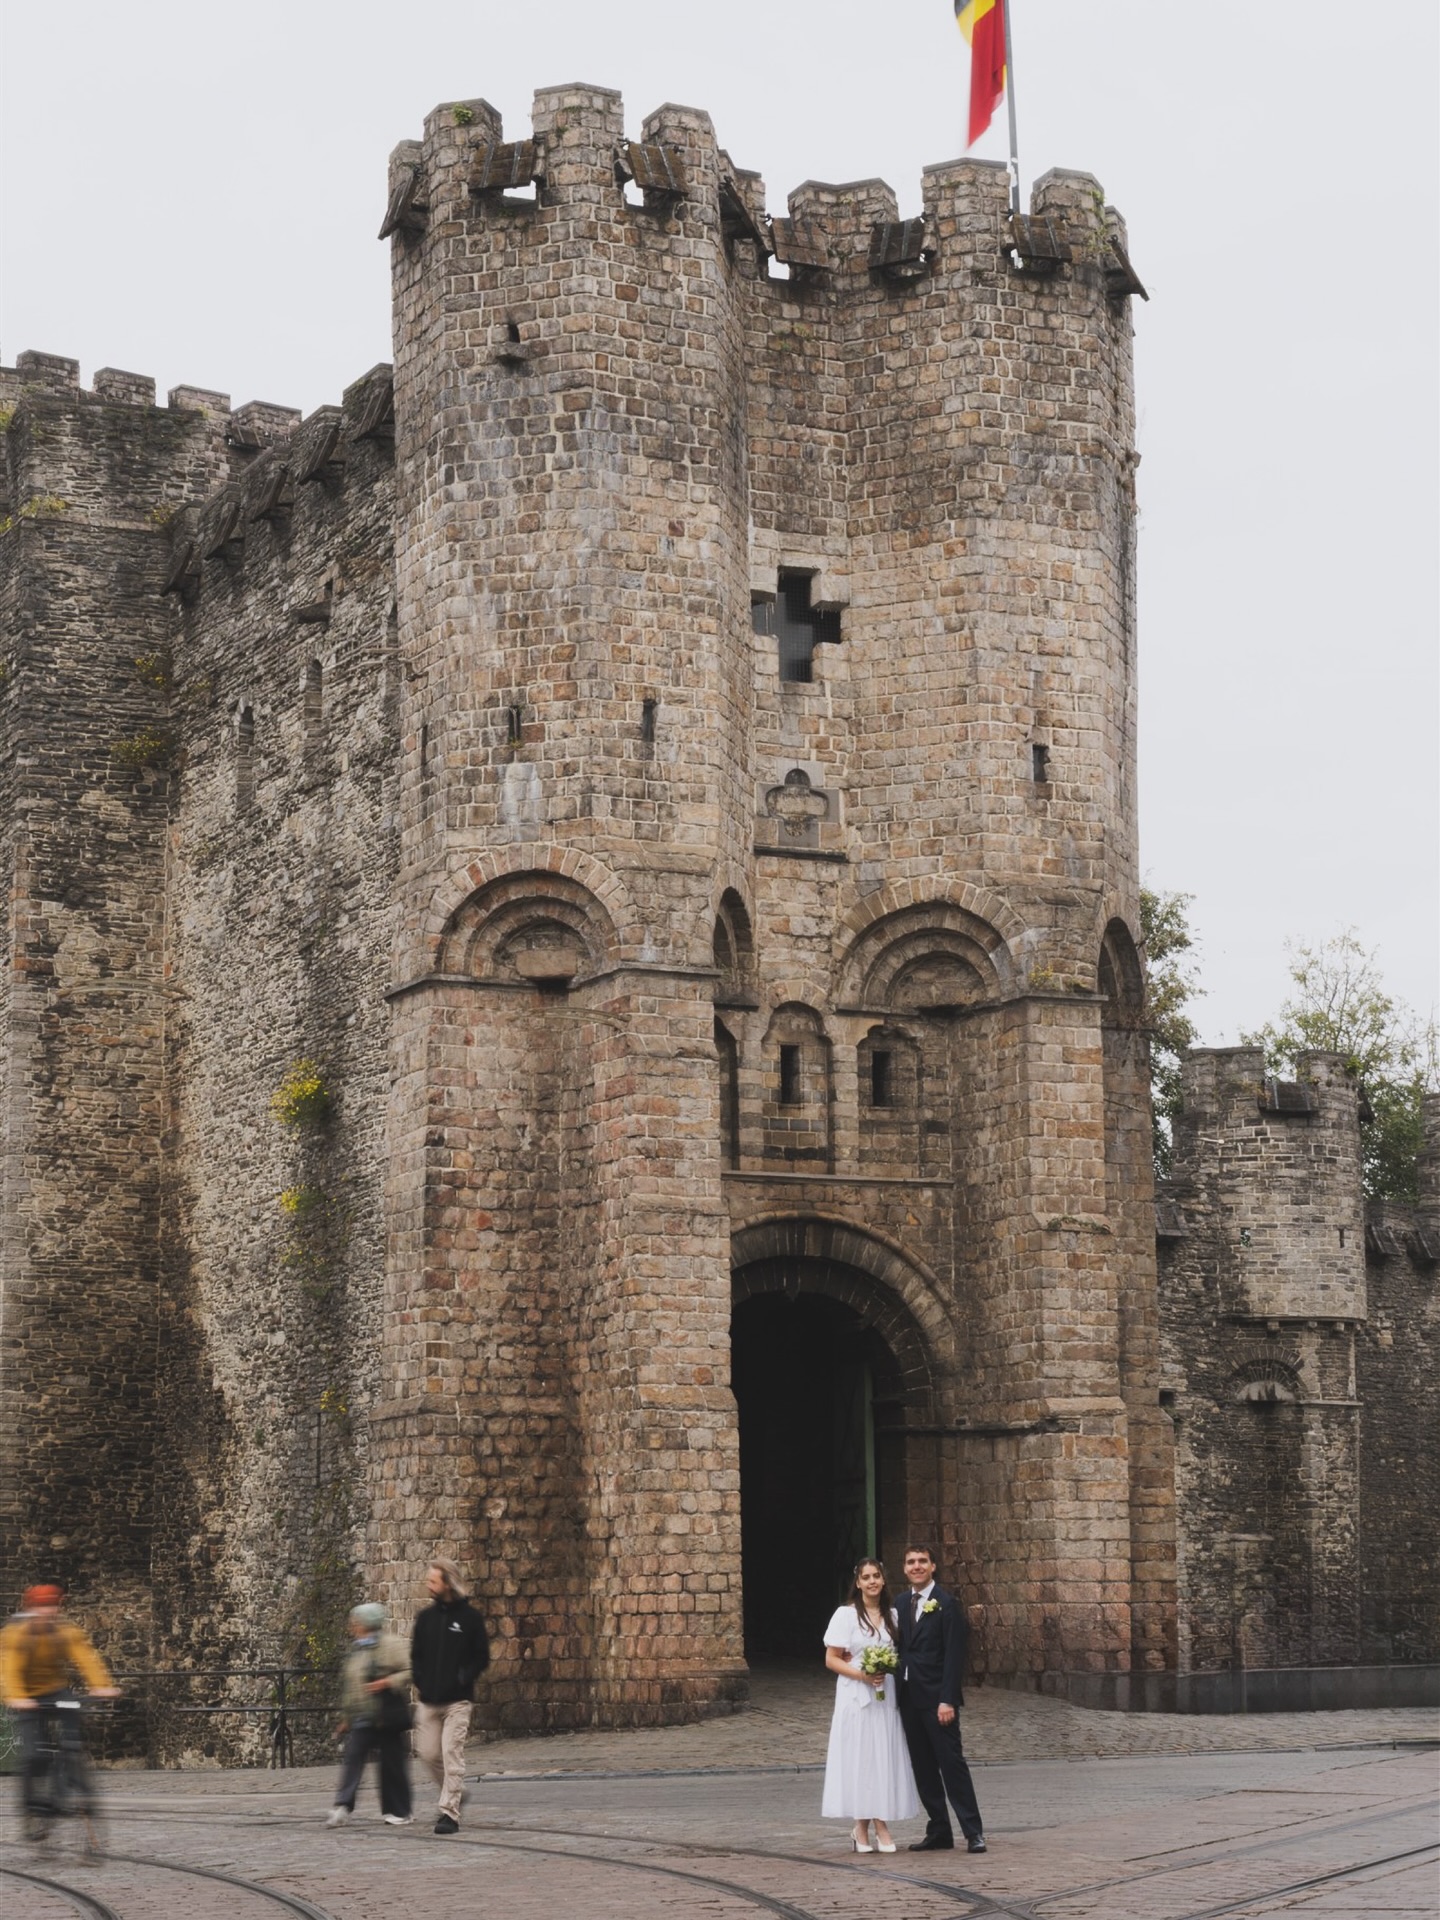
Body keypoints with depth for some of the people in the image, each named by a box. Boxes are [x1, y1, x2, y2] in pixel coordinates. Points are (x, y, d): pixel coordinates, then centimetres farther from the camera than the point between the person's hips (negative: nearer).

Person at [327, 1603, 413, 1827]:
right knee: (351, 1758, -8)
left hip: (387, 1717, -6)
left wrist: (386, 1683, -23)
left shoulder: (390, 1644, -5)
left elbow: (409, 1673, -10)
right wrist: (347, 1716, 24)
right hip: (362, 1720, 6)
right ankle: (342, 1806, -15)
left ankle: (398, 1811, 11)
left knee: (392, 1763, 1)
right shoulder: (356, 1650, 17)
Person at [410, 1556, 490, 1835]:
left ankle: (450, 1812, -7)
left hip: (457, 1700, -5)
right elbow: (415, 1654, 17)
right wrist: (419, 1682, 1)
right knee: (428, 1753, 4)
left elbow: (482, 1658, 1)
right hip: (429, 1700, 5)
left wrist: (463, 1679, -11)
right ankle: (454, 1793, 27)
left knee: (452, 1754, -10)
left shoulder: (469, 1617, -3)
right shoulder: (425, 1617, 9)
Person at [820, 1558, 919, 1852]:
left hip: (886, 1695, 4)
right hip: (856, 1696, -4)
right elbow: (831, 1659, -5)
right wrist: (861, 1675, -17)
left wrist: (892, 1668, -3)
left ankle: (881, 1825, 6)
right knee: (859, 1758, -3)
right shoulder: (846, 1615, -3)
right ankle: (861, 1828, 3)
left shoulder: (892, 1615, 10)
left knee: (885, 1758, 2)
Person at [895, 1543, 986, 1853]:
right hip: (909, 1698, 7)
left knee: (952, 1763, -6)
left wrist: (947, 1700, -18)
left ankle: (973, 1832, -2)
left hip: (936, 1698, -7)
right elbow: (902, 1647, 13)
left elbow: (954, 1655, -12)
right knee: (923, 1768, 9)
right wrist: (897, 1693, 6)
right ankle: (938, 1831, 15)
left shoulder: (945, 1603, -8)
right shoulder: (902, 1602, 11)